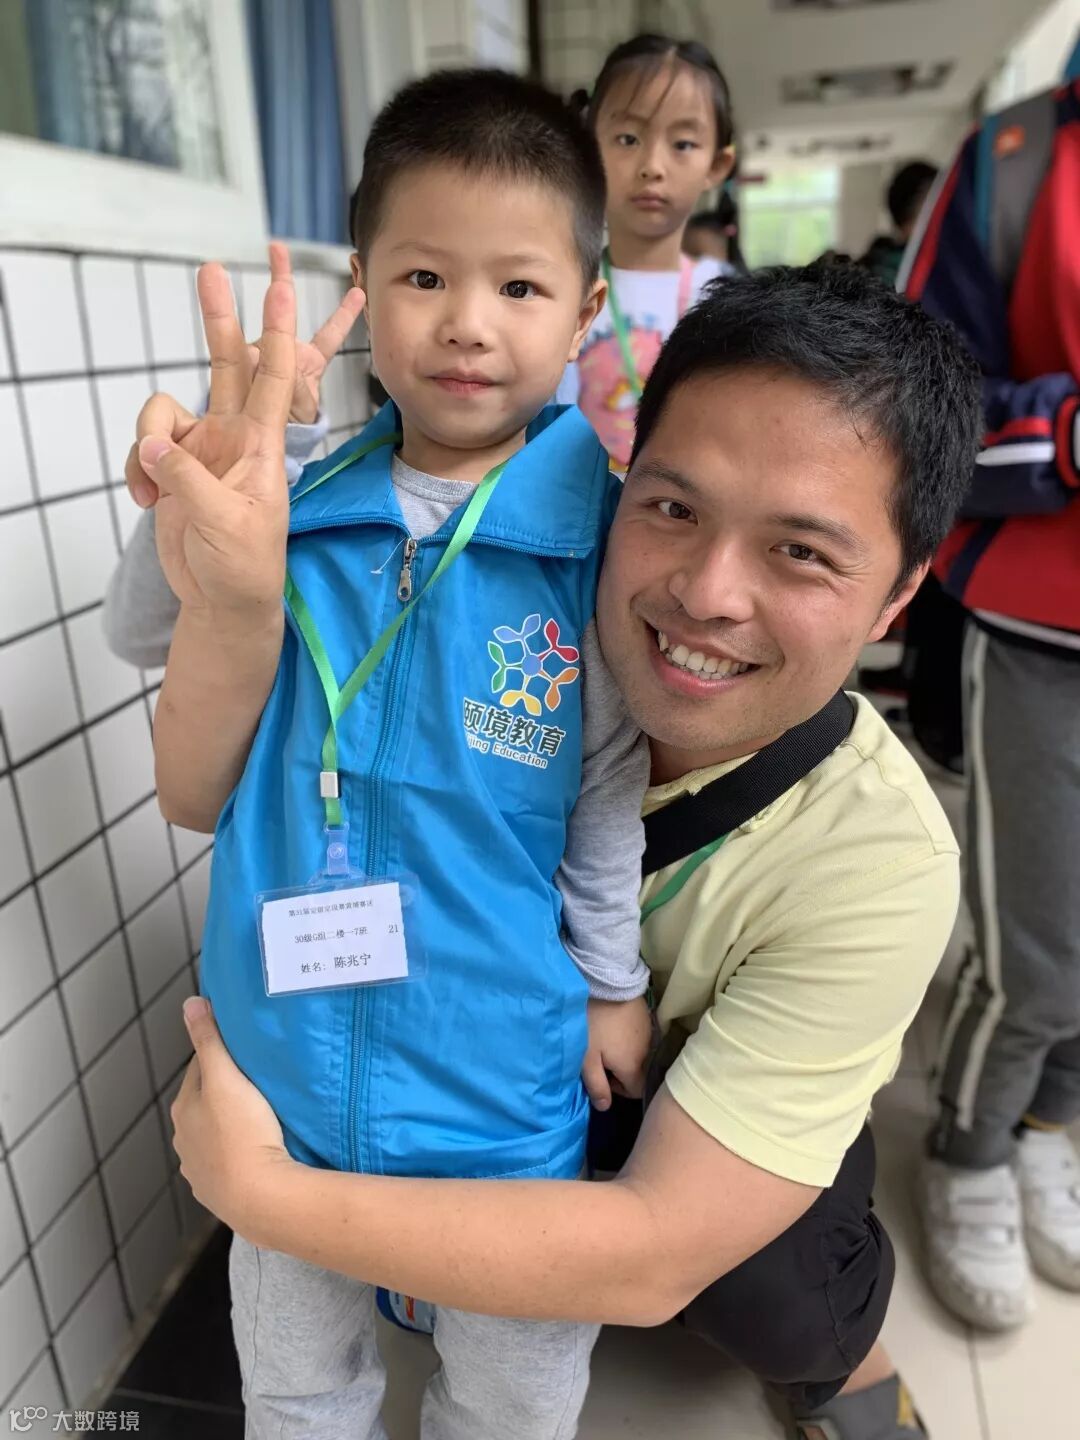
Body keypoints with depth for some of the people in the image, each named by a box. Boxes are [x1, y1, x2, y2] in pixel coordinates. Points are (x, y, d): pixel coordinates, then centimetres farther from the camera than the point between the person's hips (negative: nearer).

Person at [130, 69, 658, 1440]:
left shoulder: (603, 532, -15)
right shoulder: (293, 520, -9)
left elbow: (613, 791, -6)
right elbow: (195, 799, -9)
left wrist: (611, 982, 3)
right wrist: (226, 598, -25)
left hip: (502, 1083, -2)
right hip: (284, 1067, 3)